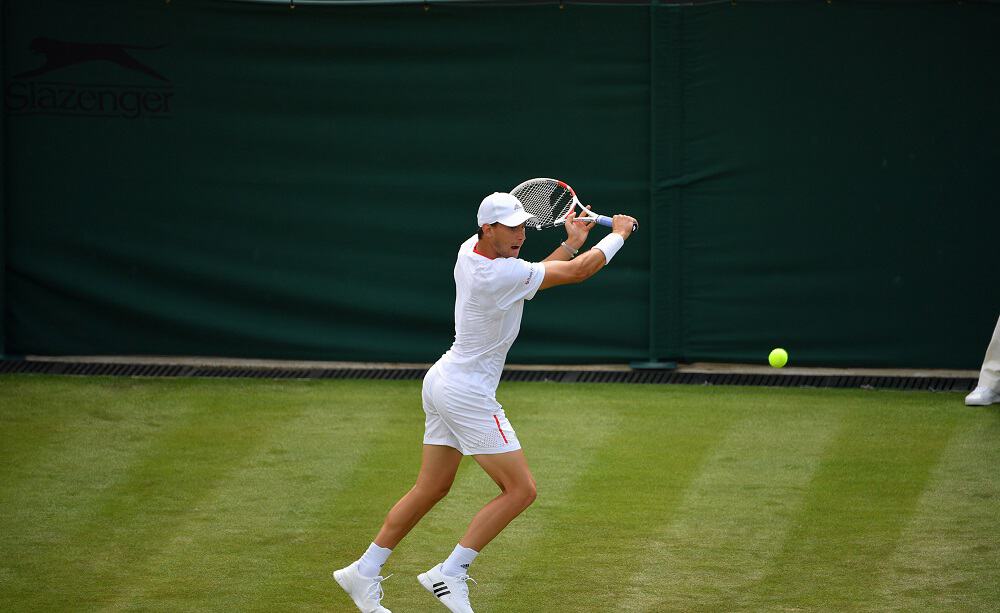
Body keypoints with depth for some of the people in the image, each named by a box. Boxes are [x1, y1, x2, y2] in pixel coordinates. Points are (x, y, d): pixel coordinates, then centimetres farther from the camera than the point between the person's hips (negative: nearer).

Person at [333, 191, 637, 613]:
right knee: (520, 490, -4)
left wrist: (571, 244, 11)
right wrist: (618, 233, -2)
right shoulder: (500, 274, -24)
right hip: (469, 396, -10)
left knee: (431, 489, 18)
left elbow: (528, 279, 18)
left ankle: (364, 572, 22)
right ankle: (449, 574, -5)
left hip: (443, 382, 10)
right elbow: (578, 272, -17)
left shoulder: (470, 250, 2)